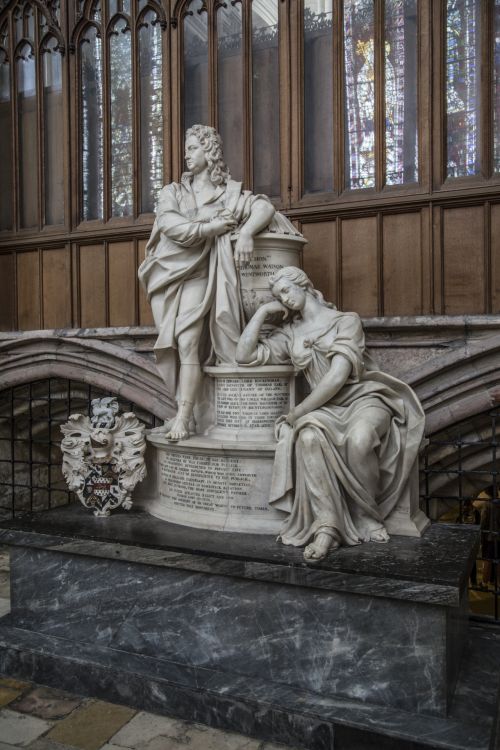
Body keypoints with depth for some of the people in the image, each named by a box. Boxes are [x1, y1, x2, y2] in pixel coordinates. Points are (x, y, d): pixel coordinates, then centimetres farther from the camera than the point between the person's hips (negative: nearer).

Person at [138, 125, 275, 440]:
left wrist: (246, 233, -23)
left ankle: (183, 420, -16)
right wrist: (209, 228, -7)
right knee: (172, 348, 0)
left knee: (187, 343, -17)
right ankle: (183, 412, 7)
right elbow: (169, 225, -4)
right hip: (169, 273, 4)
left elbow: (265, 206, -6)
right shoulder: (172, 192, 14)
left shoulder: (228, 192, 8)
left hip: (198, 275, -4)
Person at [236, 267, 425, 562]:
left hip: (365, 398, -3)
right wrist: (263, 312, 9)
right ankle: (327, 525, -31)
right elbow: (245, 355, 7)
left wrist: (297, 412, -12)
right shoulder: (290, 334, 16)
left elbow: (338, 376, -13)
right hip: (327, 408, 3)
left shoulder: (346, 320, 0)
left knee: (358, 439, -37)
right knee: (308, 436, -33)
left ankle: (368, 516, -13)